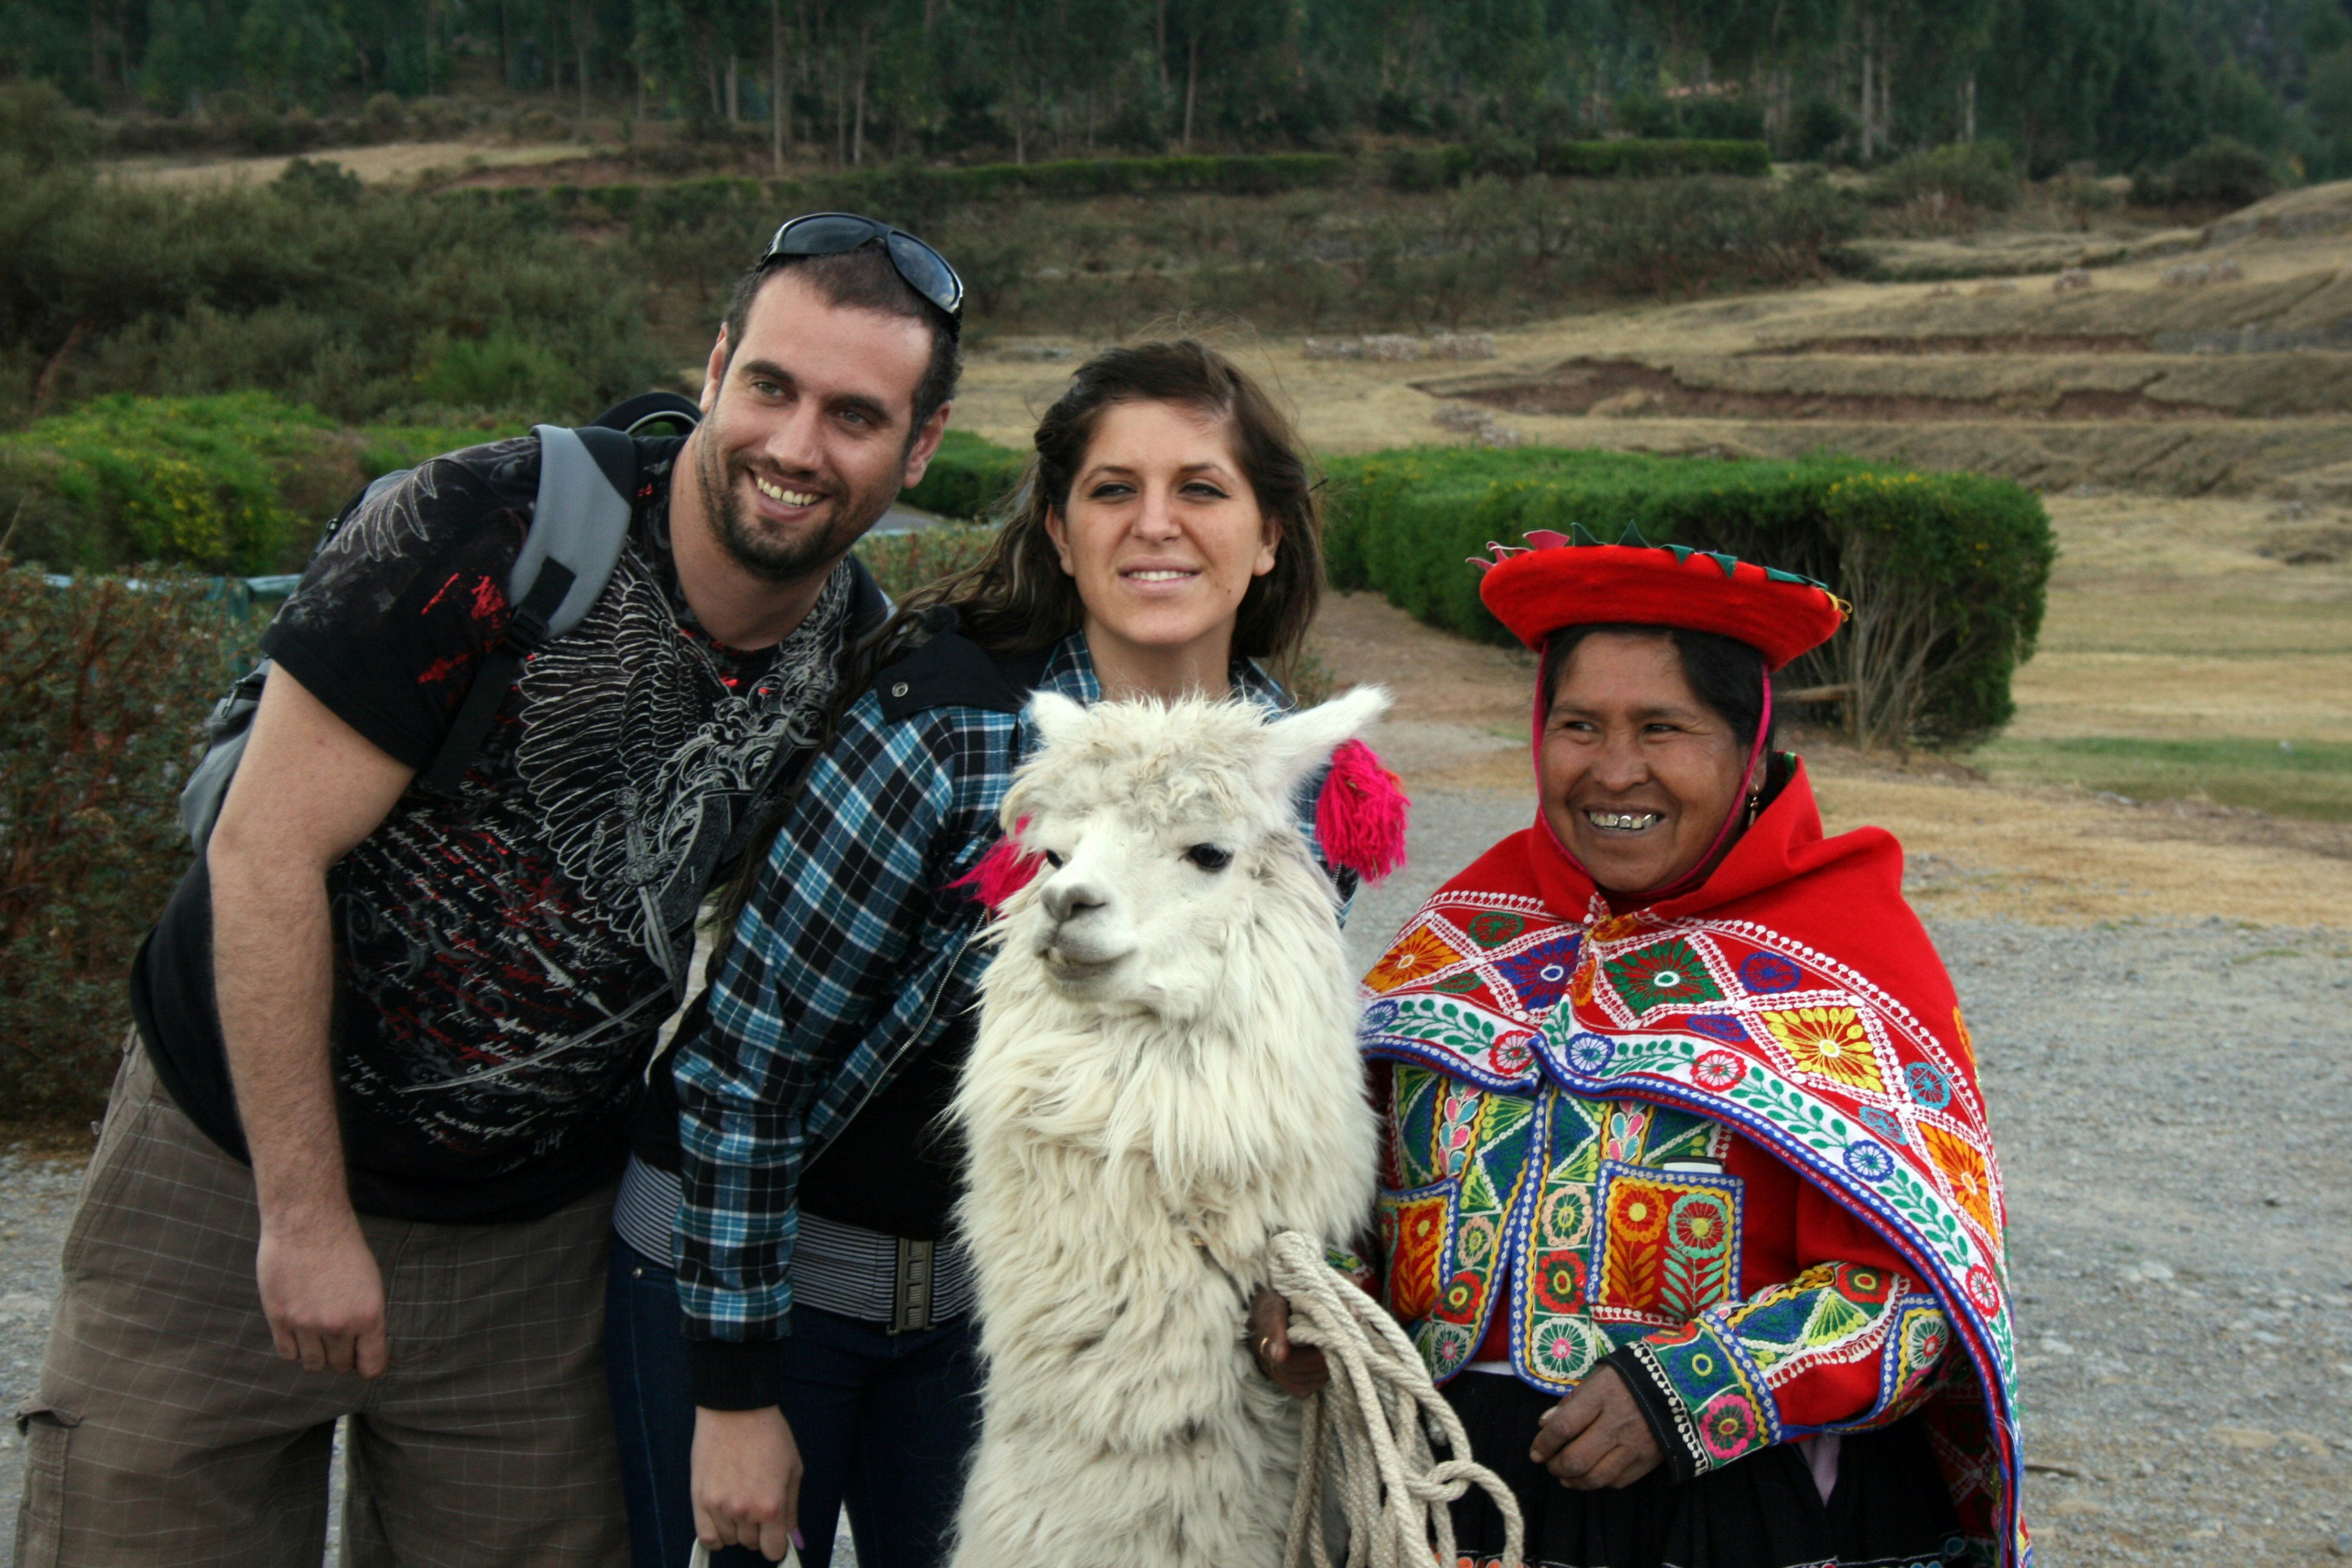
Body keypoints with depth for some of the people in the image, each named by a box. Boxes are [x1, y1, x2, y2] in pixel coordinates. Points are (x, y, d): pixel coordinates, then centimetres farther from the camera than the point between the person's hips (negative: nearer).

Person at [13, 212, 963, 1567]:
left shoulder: (869, 659, -6)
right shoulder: (482, 534, -20)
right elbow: (267, 856, -18)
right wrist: (304, 1214, -15)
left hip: (536, 1236, 4)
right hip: (248, 1162, -3)